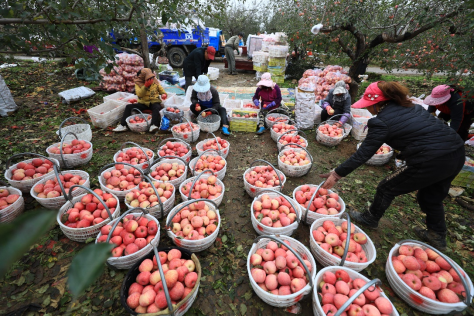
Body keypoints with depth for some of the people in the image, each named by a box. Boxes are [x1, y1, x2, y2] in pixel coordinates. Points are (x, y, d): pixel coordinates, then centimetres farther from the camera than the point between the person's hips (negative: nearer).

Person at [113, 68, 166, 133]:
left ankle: (154, 125, -54)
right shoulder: (138, 83, 1)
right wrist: (145, 86, -25)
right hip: (143, 103, 2)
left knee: (157, 108, -39)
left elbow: (160, 88, 17)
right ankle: (123, 125, -15)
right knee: (128, 107, -14)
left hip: (154, 102, -1)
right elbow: (139, 94, -14)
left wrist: (163, 94, -6)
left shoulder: (155, 81, 7)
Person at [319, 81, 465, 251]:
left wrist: (336, 174, -8)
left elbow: (362, 155, -13)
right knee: (431, 197, 28)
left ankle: (370, 219, 33)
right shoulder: (411, 106, 10)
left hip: (430, 162, -8)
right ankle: (437, 236, 45)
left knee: (387, 188, 12)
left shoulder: (381, 122, -13)